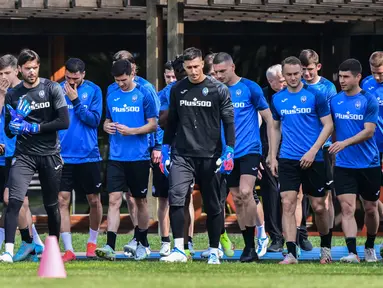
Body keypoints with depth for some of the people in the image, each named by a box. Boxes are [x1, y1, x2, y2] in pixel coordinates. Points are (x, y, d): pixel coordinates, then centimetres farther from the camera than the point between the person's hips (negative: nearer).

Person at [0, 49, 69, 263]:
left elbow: (64, 122, -10)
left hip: (50, 154, -1)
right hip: (24, 155, 1)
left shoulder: (52, 89, -2)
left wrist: (33, 128, -12)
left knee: (52, 205, 10)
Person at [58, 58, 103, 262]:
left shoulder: (93, 91, -1)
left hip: (88, 155, 0)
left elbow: (94, 119, -10)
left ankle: (92, 242, 30)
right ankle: (68, 249, -5)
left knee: (94, 200, 9)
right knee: (62, 200, -7)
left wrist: (75, 101, -17)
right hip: (63, 156, 0)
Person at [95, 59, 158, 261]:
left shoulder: (144, 95, -4)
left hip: (139, 157, -3)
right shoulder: (112, 97, 9)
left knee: (140, 201, 9)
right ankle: (110, 246, -15)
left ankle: (143, 244, 23)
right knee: (114, 199, -8)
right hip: (116, 157, 3)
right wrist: (107, 126, -4)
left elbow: (153, 125, -4)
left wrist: (131, 131, -17)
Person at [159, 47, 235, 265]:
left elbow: (229, 122, -1)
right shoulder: (178, 90, 8)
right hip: (182, 155, 2)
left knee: (213, 206, 6)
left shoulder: (219, 90, -2)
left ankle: (214, 251, 17)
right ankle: (179, 250, -15)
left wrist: (229, 151, -9)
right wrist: (165, 149, 13)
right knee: (176, 198, -16)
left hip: (210, 157, -2)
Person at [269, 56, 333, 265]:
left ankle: (326, 247, 26)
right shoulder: (277, 99, 8)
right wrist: (273, 157, 10)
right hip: (287, 159, 2)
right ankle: (291, 253, -10)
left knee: (318, 206, 5)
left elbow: (328, 125, -3)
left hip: (313, 159, -2)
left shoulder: (315, 96, -4)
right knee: (287, 204, -9)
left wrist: (313, 151, -13)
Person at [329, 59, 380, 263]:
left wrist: (345, 143, -26)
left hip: (369, 165, -2)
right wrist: (335, 148, 9)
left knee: (370, 208, 12)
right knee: (347, 208, -12)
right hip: (344, 165, 2)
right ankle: (352, 252, -18)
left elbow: (369, 131, -15)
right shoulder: (335, 101, 4)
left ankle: (370, 247, 33)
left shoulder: (369, 101, -8)